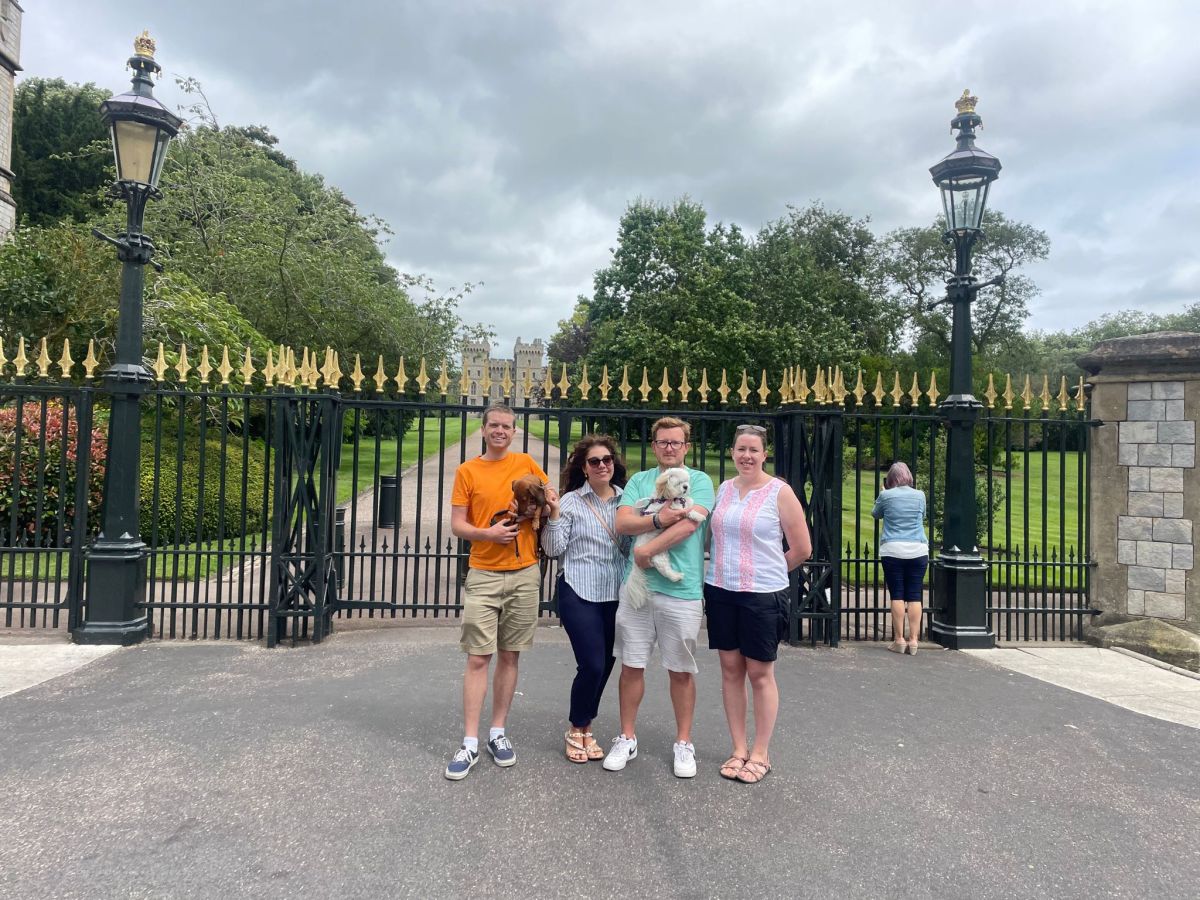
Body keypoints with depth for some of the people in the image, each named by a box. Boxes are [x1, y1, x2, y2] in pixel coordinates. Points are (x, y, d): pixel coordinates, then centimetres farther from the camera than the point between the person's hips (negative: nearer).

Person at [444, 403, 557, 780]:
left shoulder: (526, 463, 5)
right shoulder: (467, 471, 0)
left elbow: (549, 492, 19)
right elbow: (457, 525, -2)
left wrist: (548, 500, -3)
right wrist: (487, 533, -19)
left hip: (524, 574, 2)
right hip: (484, 576, -2)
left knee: (509, 656, 9)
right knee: (478, 658, -2)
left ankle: (498, 733, 21)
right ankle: (470, 744, 6)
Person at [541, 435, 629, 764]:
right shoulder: (570, 501, -4)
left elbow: (633, 548, 10)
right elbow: (553, 549, -6)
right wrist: (554, 514, -17)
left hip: (615, 594, 4)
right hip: (579, 594, -4)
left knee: (605, 665, 10)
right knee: (592, 665, -7)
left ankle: (585, 728, 30)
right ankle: (575, 731, 17)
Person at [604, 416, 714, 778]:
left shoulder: (699, 481, 1)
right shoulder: (638, 481, 12)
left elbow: (690, 523, -15)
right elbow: (622, 523, -1)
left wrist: (648, 549, -15)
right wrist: (659, 520, -16)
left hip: (682, 589, -3)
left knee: (681, 670, 8)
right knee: (631, 665, 10)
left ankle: (684, 743, 24)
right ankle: (627, 738, 25)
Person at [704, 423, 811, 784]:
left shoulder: (780, 492, -8)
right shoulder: (723, 489, 6)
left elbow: (802, 549, -3)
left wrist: (769, 572, 8)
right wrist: (722, 571, 9)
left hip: (762, 595, -4)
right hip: (721, 592, 5)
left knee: (760, 673, 5)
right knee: (730, 669, 10)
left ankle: (761, 753, 20)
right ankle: (739, 749, 23)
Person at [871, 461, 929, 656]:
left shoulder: (886, 495, -1)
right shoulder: (919, 495, 6)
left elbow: (875, 513, 17)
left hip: (893, 552, -2)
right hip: (918, 552, 2)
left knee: (897, 596, 2)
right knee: (914, 596, 3)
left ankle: (899, 640, 3)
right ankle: (913, 640, 3)